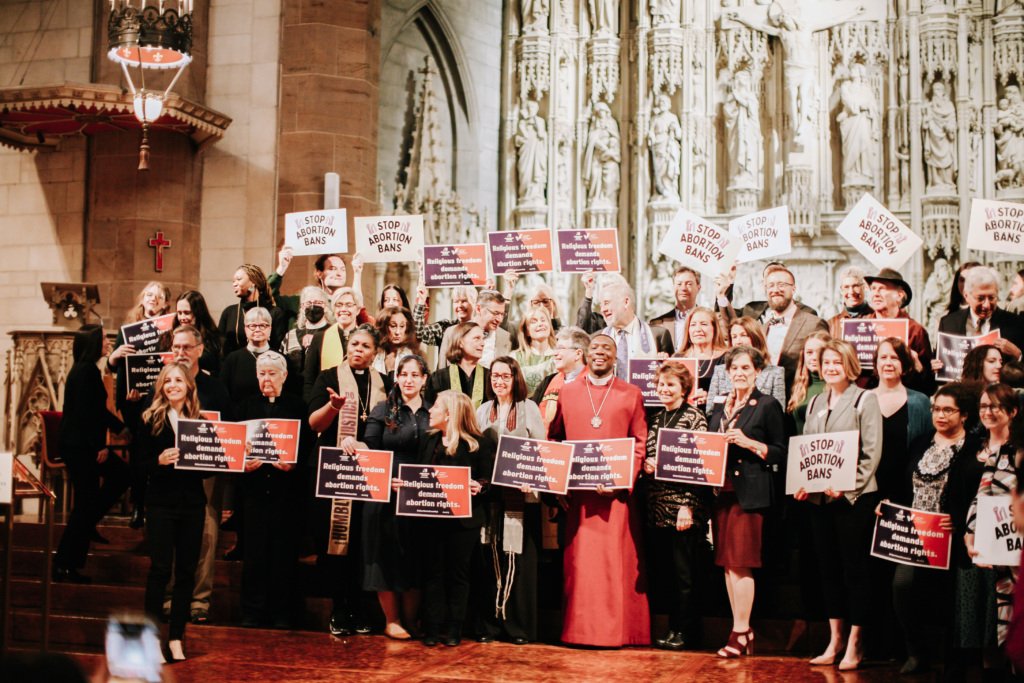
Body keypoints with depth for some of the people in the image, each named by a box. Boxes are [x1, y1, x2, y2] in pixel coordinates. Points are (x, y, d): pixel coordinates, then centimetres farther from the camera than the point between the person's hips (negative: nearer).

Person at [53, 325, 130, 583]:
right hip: (78, 445, -10)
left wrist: (120, 428, 24)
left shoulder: (86, 369, 12)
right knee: (85, 502, -4)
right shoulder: (86, 371, -18)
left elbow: (98, 409, 21)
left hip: (82, 444, 10)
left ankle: (87, 523, 22)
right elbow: (86, 412, -23)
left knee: (120, 474, 17)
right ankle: (64, 566, 3)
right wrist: (99, 446, -20)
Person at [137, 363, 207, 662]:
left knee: (186, 570, 6)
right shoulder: (151, 419, 0)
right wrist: (159, 461, -21)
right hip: (161, 503, -2)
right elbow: (139, 462, -3)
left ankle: (176, 636, 17)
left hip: (193, 503, 2)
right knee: (160, 568, -2)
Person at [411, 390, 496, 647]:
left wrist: (479, 487, -25)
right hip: (432, 517, 4)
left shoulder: (480, 444, -4)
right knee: (433, 572, 6)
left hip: (464, 520, -4)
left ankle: (453, 629, 13)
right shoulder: (428, 442, 12)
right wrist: (403, 484, -4)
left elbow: (488, 479, -5)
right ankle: (432, 628, 11)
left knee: (458, 573, 5)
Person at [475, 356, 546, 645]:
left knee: (520, 560, -2)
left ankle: (520, 625, 4)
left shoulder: (529, 408, 3)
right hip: (491, 494, 3)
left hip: (522, 495, -3)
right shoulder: (483, 411, 13)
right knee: (492, 558, 3)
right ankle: (492, 622, 10)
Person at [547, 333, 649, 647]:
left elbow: (640, 444, 2)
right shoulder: (566, 392, 11)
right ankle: (579, 629, 10)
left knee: (618, 560, -2)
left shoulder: (631, 394, 6)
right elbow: (553, 440, 14)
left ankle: (618, 630, 6)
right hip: (577, 493, 1)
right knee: (579, 560, 2)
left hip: (617, 491, -1)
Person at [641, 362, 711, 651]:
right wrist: (645, 463, -2)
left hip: (683, 507, -6)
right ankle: (673, 625, 19)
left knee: (684, 572, -1)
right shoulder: (655, 418, 15)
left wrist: (688, 506, -16)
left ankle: (686, 631, 8)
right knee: (662, 570, 9)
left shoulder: (694, 417, -5)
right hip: (658, 507, 7)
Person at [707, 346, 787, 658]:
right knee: (727, 563, 6)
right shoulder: (719, 408, 17)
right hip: (722, 490, 6)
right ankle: (742, 630, 13)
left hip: (750, 492, -6)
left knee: (741, 562, -7)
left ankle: (740, 633, -1)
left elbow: (780, 452, -4)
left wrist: (748, 442, -16)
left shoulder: (768, 406, -1)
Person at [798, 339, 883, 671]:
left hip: (854, 497, -6)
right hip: (820, 497, 6)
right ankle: (834, 641, 20)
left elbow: (872, 453, -10)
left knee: (855, 569, 1)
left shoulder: (865, 400, -4)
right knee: (828, 568, 11)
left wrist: (846, 487, -18)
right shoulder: (815, 403, 14)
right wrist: (804, 484, -1)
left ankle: (855, 645, 9)